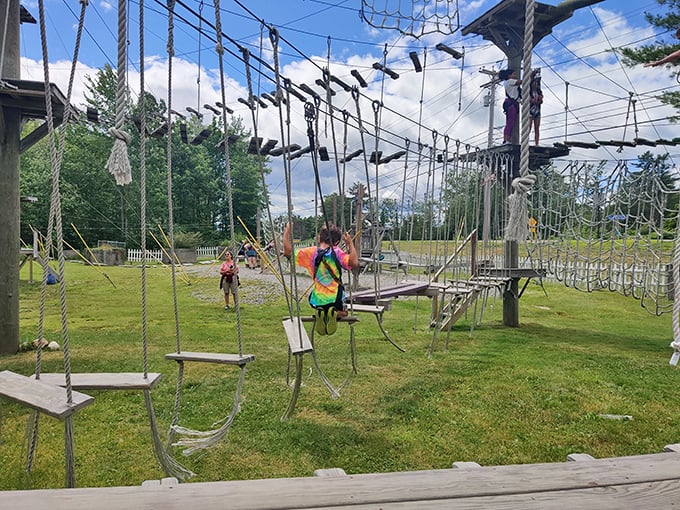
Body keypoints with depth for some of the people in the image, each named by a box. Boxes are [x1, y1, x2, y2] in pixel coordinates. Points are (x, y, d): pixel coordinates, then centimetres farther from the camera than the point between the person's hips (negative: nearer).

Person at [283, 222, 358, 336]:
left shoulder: (311, 252, -3)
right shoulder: (337, 253, -9)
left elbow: (288, 252, 0)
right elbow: (354, 264, -23)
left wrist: (287, 232, 8)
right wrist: (350, 244, -13)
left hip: (318, 300, 1)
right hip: (336, 299, -1)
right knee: (343, 312, 30)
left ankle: (318, 312, -2)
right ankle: (335, 313, -8)